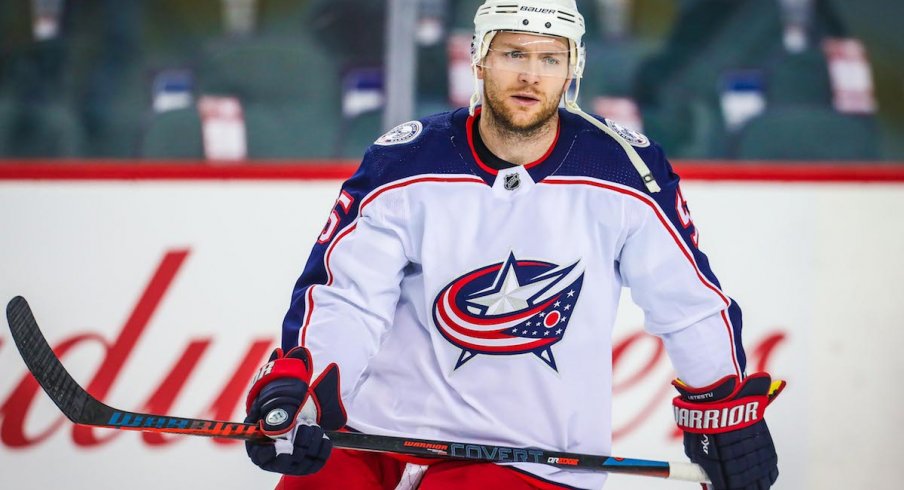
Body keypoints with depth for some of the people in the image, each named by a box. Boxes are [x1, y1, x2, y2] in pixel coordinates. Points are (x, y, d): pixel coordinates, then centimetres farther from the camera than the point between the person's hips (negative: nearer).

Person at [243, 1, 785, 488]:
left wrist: (729, 408, 13)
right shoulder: (404, 166, -5)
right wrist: (291, 388, -23)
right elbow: (343, 293, -7)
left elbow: (690, 300, 6)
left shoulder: (624, 172, -5)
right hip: (380, 426, 2)